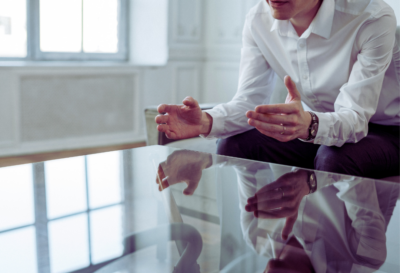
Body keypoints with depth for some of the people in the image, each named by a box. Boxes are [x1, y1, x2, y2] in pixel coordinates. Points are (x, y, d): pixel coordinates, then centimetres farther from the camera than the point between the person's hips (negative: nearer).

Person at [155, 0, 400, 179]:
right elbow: (250, 100, -12)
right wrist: (206, 122, -35)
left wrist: (310, 124, -56)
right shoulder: (259, 20, -10)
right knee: (233, 145, -18)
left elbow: (355, 118, -32)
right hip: (308, 133, 4)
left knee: (335, 158, -36)